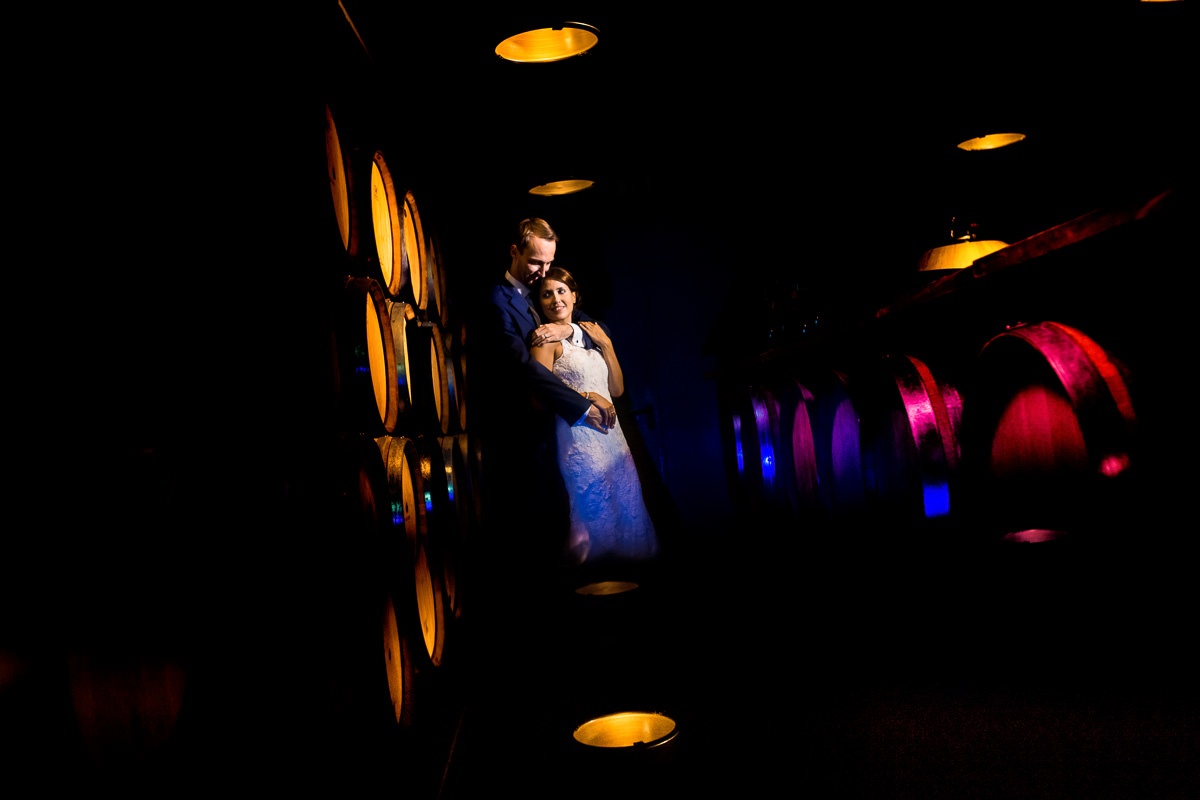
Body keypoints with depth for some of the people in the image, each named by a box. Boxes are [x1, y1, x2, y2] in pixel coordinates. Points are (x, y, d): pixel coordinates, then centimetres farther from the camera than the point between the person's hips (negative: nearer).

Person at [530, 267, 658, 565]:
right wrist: (587, 397, -15)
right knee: (597, 519, -5)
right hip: (579, 439, -7)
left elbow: (617, 389, 15)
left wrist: (606, 344, 8)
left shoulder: (589, 334, 17)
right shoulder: (547, 337, -4)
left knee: (626, 514, 8)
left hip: (612, 434, 7)